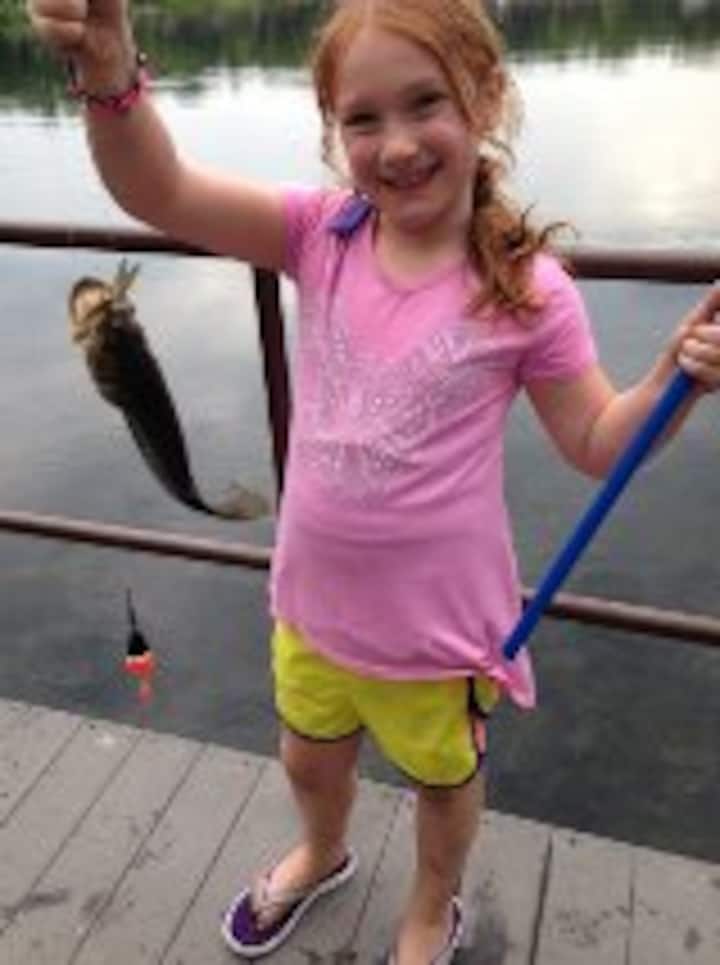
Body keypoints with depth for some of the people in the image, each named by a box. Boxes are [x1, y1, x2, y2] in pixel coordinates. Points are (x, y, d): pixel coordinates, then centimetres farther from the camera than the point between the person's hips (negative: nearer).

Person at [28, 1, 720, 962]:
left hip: (437, 615, -3)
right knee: (310, 758, 30)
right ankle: (322, 854, 67)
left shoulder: (527, 289, -18)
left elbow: (595, 443, -9)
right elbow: (162, 194, -22)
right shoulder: (324, 233, -12)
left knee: (444, 774, 26)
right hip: (313, 594, 4)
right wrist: (111, 77, -40)